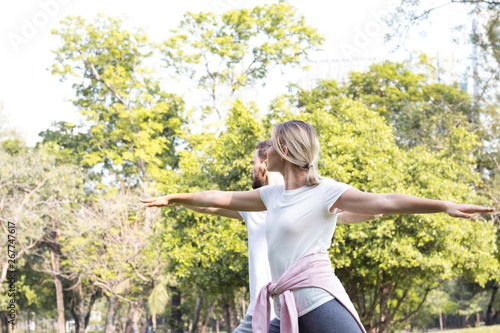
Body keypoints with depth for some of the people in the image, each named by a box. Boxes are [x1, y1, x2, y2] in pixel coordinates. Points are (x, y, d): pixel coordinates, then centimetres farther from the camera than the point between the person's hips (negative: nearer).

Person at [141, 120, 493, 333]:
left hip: (319, 301, -8)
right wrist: (173, 198, 40)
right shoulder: (273, 195, 18)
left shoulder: (325, 191, -4)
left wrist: (444, 206, -24)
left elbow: (385, 202, -13)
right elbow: (223, 198, 30)